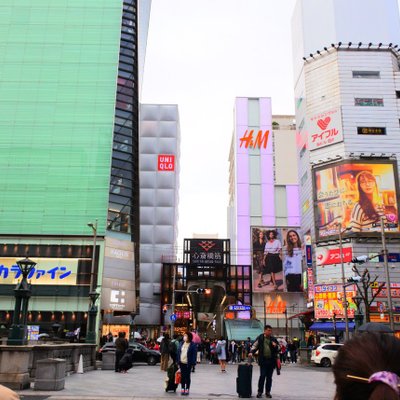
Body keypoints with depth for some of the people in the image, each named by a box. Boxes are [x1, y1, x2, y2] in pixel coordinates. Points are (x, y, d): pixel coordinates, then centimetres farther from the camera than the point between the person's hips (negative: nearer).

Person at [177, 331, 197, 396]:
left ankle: (187, 390, 13)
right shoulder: (181, 344, 7)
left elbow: (194, 354, -10)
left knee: (187, 376, 4)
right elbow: (178, 352, 11)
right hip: (182, 363, 4)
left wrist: (193, 363, -15)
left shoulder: (193, 345, -8)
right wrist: (178, 360, 5)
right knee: (182, 376, 9)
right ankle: (182, 389, 18)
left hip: (188, 363, -4)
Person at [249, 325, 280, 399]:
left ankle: (268, 392, 20)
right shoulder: (260, 338, 0)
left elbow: (278, 349, 12)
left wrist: (275, 346, -10)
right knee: (262, 376, -6)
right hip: (263, 360, -3)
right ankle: (259, 392, 7)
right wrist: (251, 352, -12)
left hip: (271, 361, 3)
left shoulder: (273, 339, 7)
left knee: (269, 377, 9)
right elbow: (255, 345, 3)